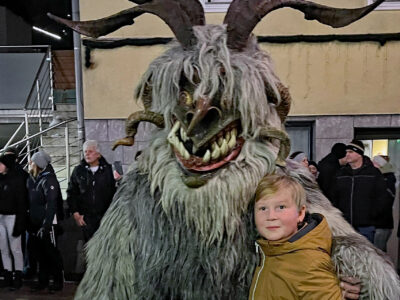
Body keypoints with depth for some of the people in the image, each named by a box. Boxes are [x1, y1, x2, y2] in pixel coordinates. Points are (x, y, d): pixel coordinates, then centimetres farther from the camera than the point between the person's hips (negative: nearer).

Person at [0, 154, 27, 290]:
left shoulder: (18, 180, -10)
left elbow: (22, 203, -13)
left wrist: (19, 223, -17)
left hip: (12, 217, -7)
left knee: (15, 248, 0)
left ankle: (18, 278, 10)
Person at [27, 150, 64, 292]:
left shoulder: (49, 180, -14)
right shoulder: (31, 179, 11)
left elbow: (51, 205, -21)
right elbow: (30, 202, 15)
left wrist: (45, 226, -25)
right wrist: (29, 222, 11)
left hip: (48, 224, -8)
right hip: (35, 223, 8)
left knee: (51, 253, 1)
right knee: (37, 251, 13)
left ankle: (58, 281, 16)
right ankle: (43, 280, 27)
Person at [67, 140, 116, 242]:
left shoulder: (108, 170, 1)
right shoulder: (78, 171, 8)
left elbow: (115, 192, -1)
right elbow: (71, 193, 10)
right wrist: (75, 213, 4)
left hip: (105, 216, -2)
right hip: (86, 218, 2)